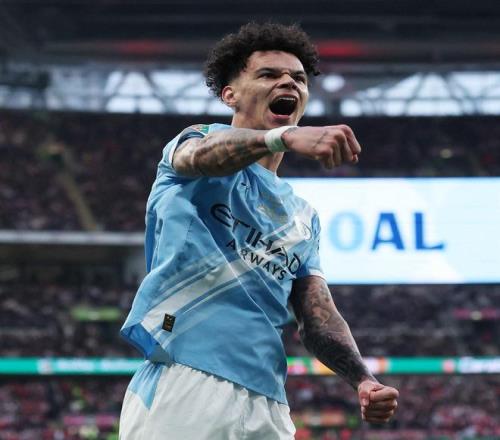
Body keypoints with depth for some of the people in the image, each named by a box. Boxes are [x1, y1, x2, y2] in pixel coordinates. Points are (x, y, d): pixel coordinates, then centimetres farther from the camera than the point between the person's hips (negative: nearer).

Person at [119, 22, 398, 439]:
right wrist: (286, 137, -39)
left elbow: (317, 315, 17)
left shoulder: (303, 216, 25)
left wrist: (363, 379, -4)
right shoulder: (201, 138, 8)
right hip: (182, 387, -6)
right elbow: (200, 155, -17)